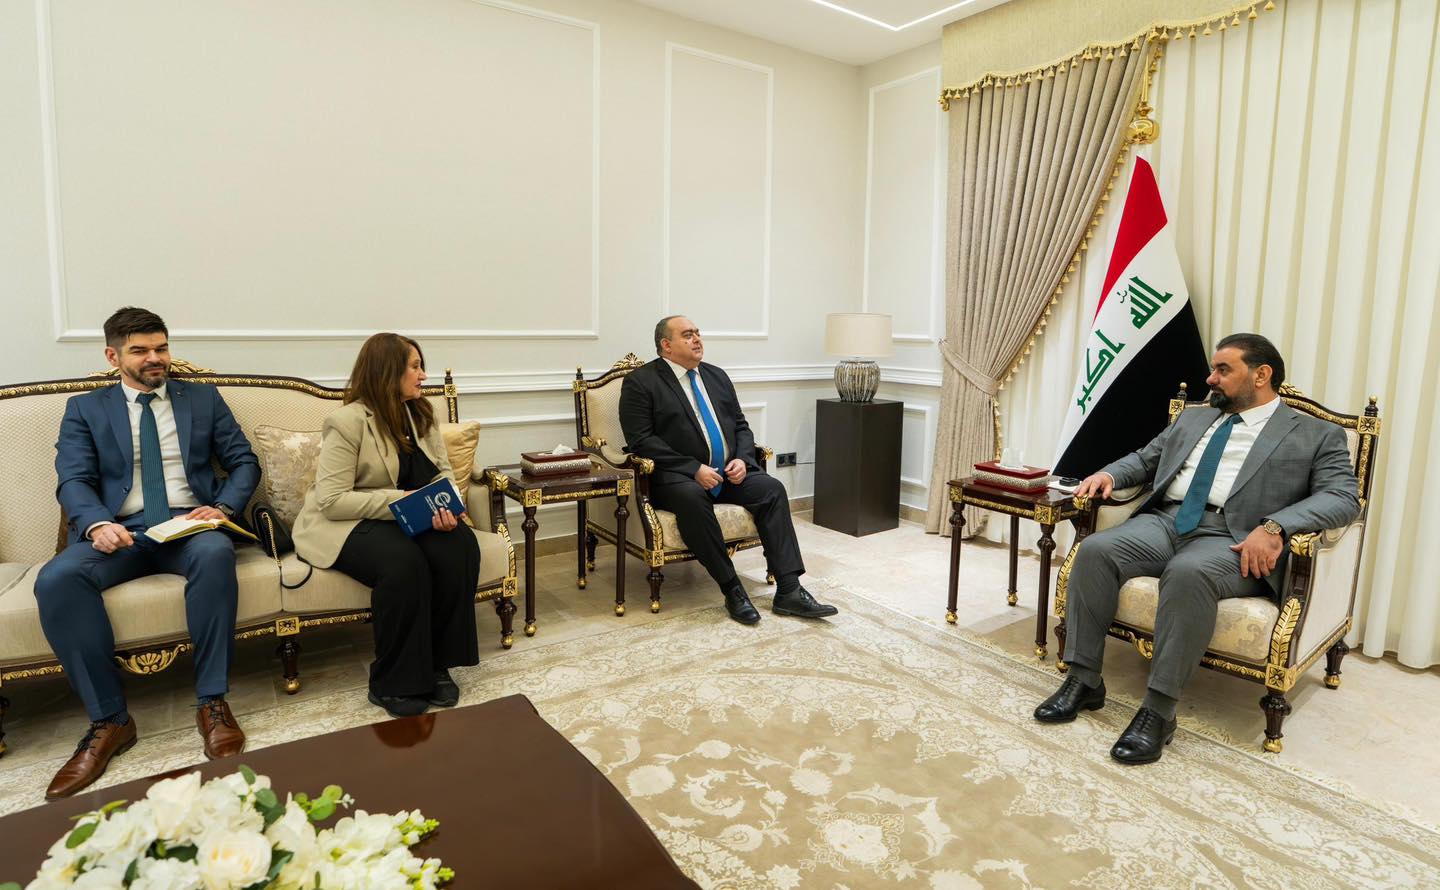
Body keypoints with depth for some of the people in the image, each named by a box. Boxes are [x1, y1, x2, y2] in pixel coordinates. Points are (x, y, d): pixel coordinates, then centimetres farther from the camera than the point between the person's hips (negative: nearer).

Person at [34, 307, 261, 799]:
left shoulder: (203, 397, 15)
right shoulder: (85, 408, 15)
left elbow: (244, 462, 10)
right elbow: (73, 481, 3)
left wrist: (222, 506, -11)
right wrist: (97, 523, -20)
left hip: (190, 526, -1)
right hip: (121, 532, 1)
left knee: (216, 553, -36)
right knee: (56, 579, -30)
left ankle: (211, 702, -26)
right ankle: (109, 719, -16)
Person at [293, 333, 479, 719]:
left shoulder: (421, 413, 7)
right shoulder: (347, 421, -13)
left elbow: (442, 471, 5)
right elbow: (332, 500, -18)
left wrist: (445, 505, -18)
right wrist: (399, 500, -25)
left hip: (409, 516, 6)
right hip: (346, 524, -6)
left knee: (461, 545, -25)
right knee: (404, 561, -36)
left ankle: (436, 665, -12)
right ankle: (392, 683, -17)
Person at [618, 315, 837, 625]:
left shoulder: (717, 376, 17)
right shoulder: (641, 381, -2)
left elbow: (741, 426, 18)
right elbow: (641, 440, -12)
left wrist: (742, 459, -4)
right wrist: (694, 468, -19)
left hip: (729, 472, 6)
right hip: (677, 476, -5)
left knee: (772, 488, -18)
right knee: (692, 498, -37)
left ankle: (789, 591, -19)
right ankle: (732, 590, -24)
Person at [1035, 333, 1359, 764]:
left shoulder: (1317, 435, 11)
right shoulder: (1192, 418, 26)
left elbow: (1343, 496, -3)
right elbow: (1144, 459, 32)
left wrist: (1273, 527, -21)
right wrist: (1109, 473, 7)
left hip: (1233, 539, -5)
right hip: (1163, 522, 5)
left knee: (1188, 573, -38)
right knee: (1095, 550, -25)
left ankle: (1158, 711, -28)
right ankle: (1083, 680, -16)